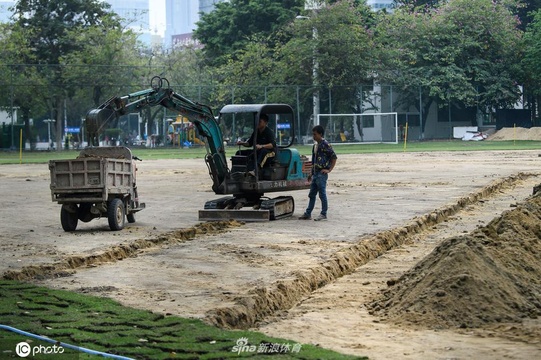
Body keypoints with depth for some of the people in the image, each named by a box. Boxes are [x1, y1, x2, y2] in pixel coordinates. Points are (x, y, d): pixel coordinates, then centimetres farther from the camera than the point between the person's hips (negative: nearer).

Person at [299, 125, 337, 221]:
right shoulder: (315, 145, 15)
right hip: (315, 173, 9)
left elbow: (334, 157, -12)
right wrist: (311, 173, 20)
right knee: (312, 194, 11)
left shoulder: (325, 144, -11)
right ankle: (308, 213, 16)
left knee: (322, 194, -3)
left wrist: (329, 170, -13)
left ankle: (323, 214, 3)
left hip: (322, 173, -9)